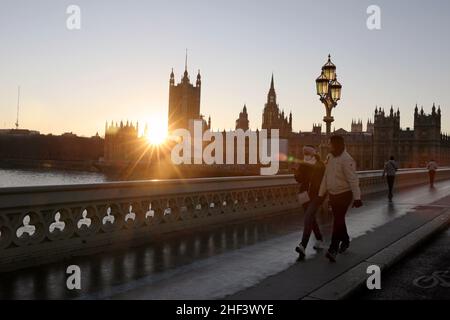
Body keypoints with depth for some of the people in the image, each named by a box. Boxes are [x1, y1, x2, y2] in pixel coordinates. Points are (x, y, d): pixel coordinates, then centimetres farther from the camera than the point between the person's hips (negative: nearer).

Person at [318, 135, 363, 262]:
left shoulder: (347, 160, -18)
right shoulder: (330, 157, 8)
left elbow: (353, 180, -21)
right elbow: (326, 176, 14)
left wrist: (357, 198, -25)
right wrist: (321, 193, 15)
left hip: (344, 195, -8)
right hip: (333, 194, 8)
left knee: (338, 220, -10)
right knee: (339, 220, 18)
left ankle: (333, 249, -10)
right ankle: (345, 241, 38)